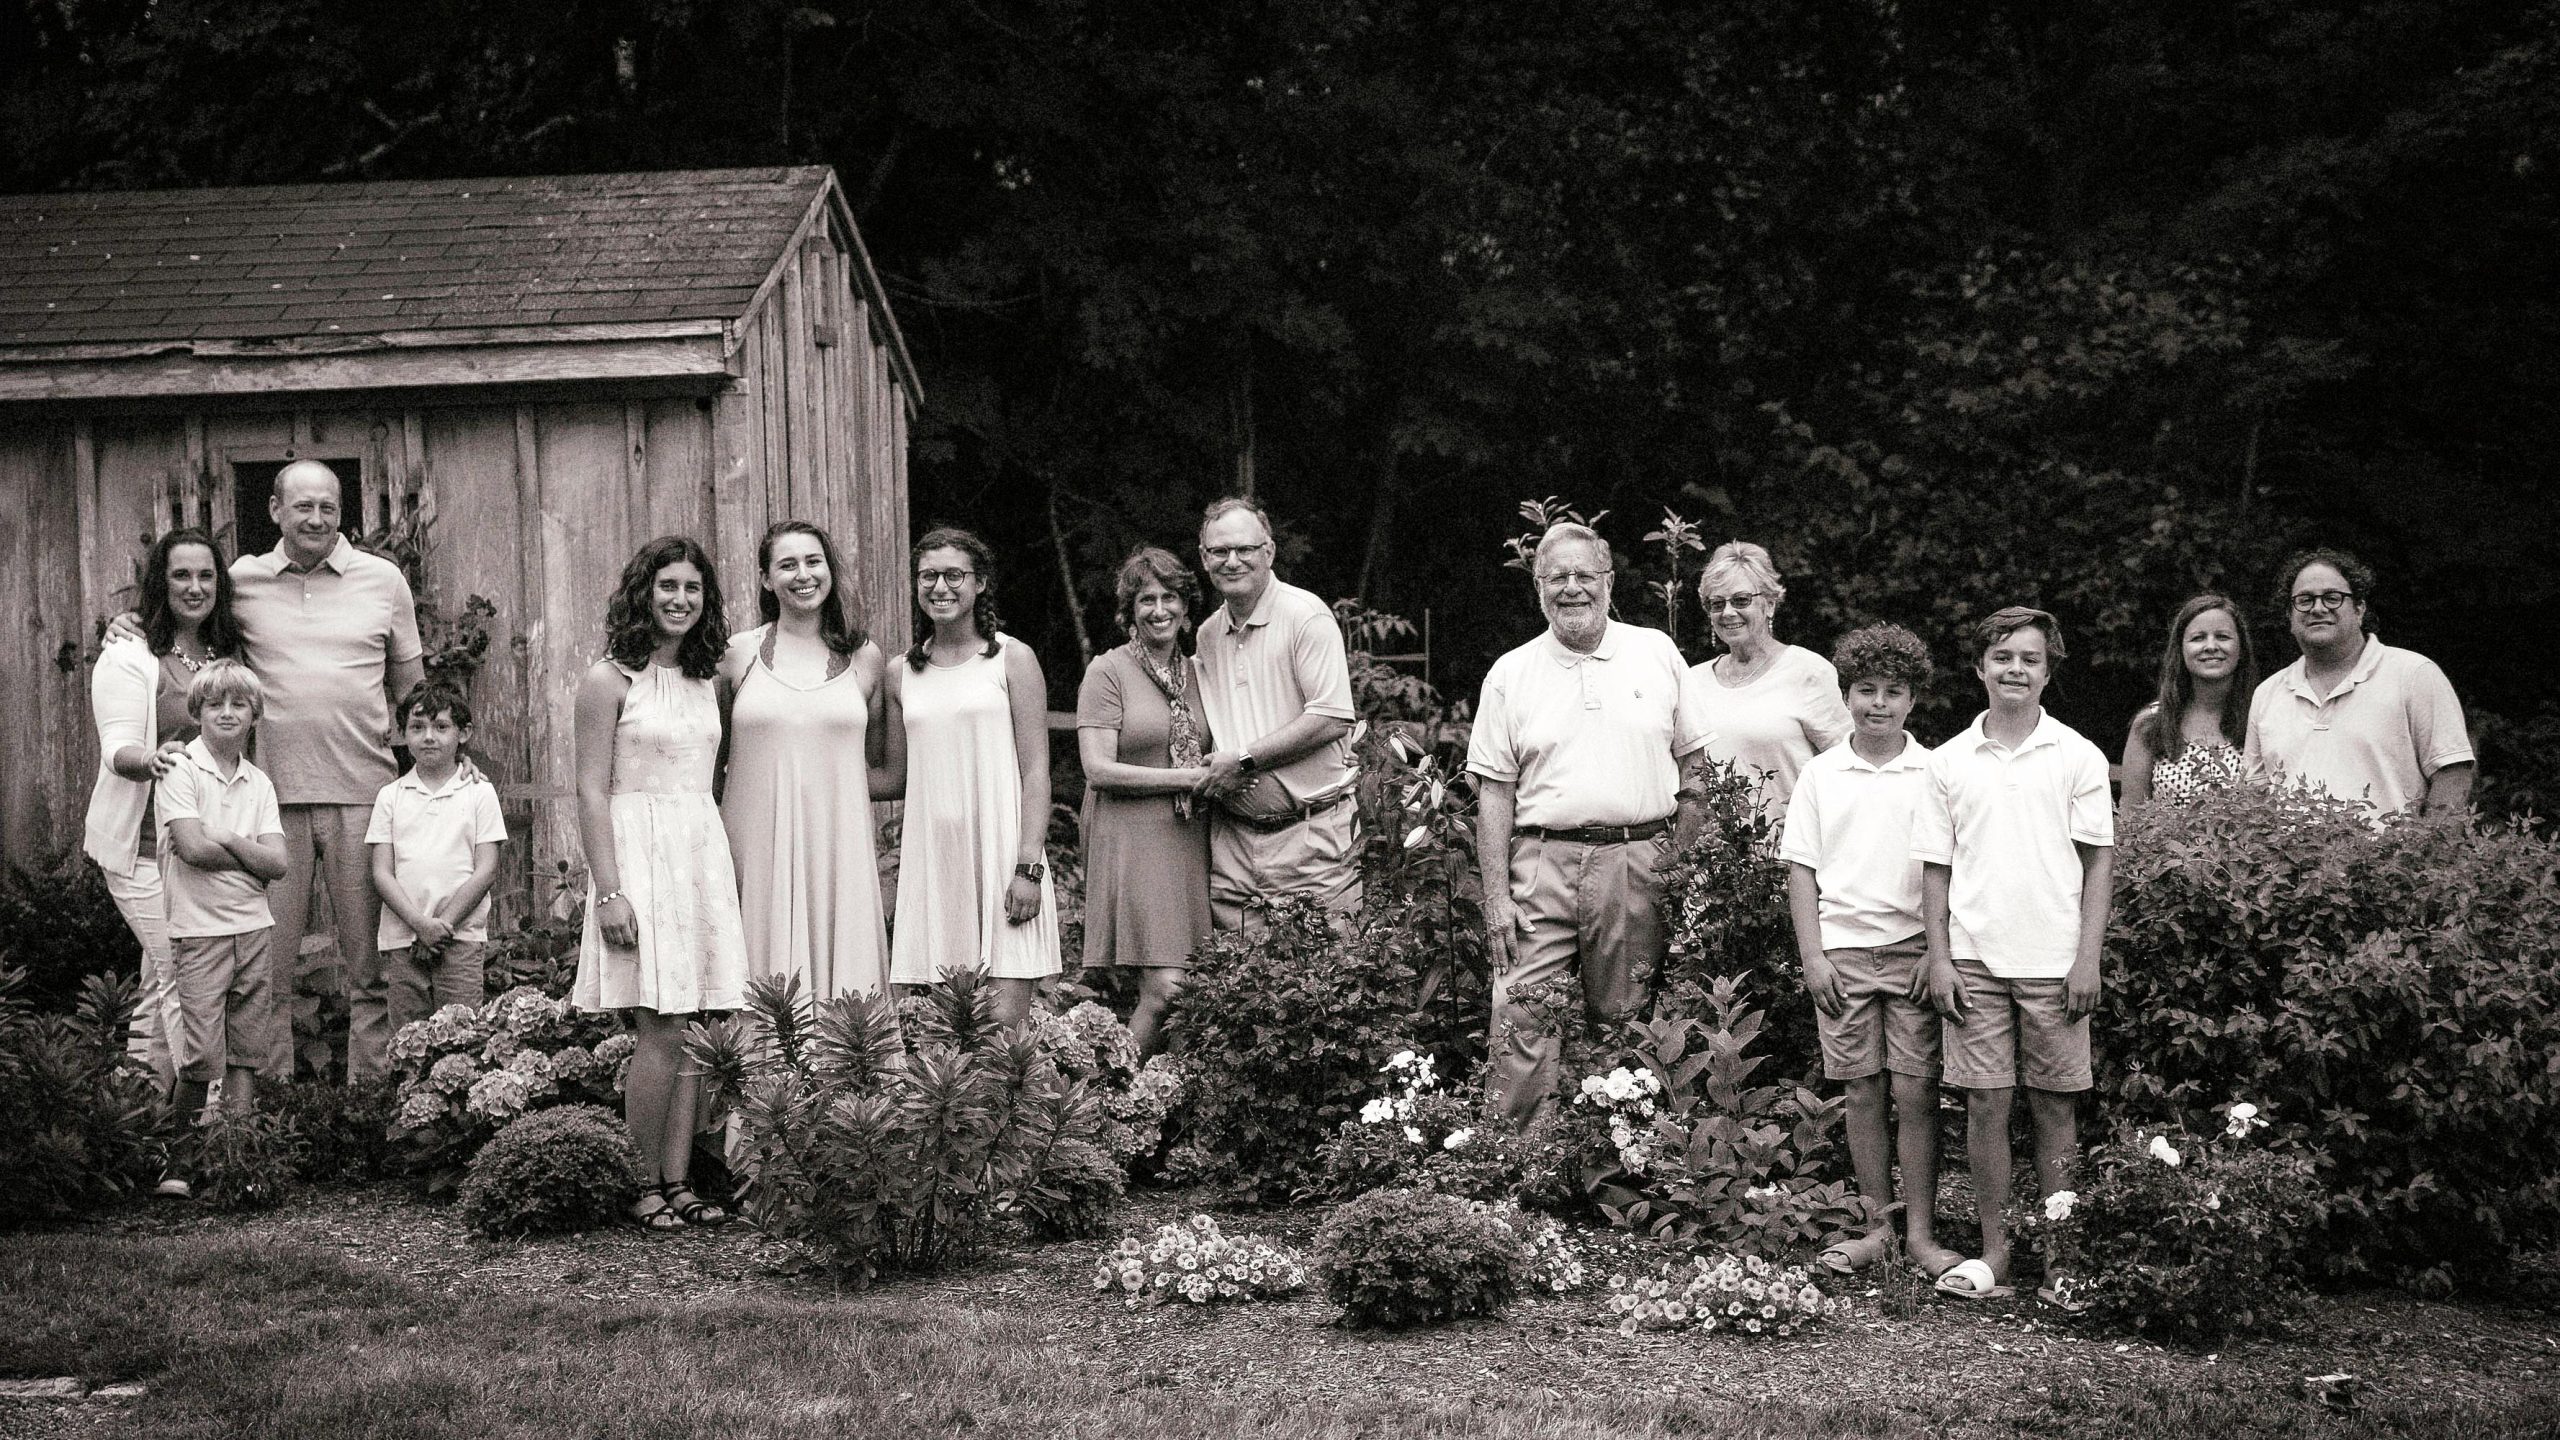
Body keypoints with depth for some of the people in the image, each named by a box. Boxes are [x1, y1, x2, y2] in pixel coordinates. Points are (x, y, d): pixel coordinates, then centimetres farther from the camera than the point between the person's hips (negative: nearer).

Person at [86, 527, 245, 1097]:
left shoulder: (228, 654, 11)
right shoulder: (130, 656, -8)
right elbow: (118, 749, -15)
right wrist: (152, 760, -38)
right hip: (145, 845, -6)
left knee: (163, 985, 13)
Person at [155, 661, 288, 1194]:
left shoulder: (259, 783, 11)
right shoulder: (180, 769, -4)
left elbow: (277, 864, 1)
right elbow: (193, 848, -16)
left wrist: (226, 839, -11)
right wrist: (251, 853, -4)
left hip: (254, 927, 5)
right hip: (199, 930, -5)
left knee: (247, 1051, 5)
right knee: (201, 1054, -7)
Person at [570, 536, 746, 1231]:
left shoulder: (708, 682, 13)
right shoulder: (610, 680, -5)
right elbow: (591, 792, -8)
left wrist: (726, 871, 12)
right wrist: (610, 890, -15)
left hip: (704, 858, 6)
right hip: (638, 855, -6)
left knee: (691, 1033, 4)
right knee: (660, 1033, -9)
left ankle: (679, 1182, 9)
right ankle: (648, 1187, 1)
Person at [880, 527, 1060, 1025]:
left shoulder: (1012, 659, 3)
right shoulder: (902, 673, 13)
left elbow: (1035, 771, -1)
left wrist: (1029, 867, -10)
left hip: (1001, 853, -3)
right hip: (932, 858, 3)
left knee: (1003, 1023, -10)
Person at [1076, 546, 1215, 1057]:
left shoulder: (1196, 673, 15)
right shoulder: (1107, 671, -2)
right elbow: (1098, 770, -11)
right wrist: (1188, 777, -11)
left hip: (1189, 841, 6)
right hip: (1132, 839, -6)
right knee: (1165, 989, -14)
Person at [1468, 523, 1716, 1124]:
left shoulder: (1657, 653, 8)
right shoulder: (1510, 674, 6)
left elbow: (1695, 761, 11)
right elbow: (1494, 791, 4)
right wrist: (1495, 896, -4)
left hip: (1639, 865, 1)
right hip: (1543, 866, -1)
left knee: (1625, 1026, 7)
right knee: (1523, 1029, -8)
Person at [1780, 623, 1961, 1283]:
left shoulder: (1935, 773, 3)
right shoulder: (1819, 775, 6)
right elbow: (1801, 870, 7)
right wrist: (1812, 956, -1)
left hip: (1914, 950, -1)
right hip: (1843, 952, 1)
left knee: (1915, 1092, -3)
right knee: (1863, 1092, 5)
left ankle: (1921, 1233, 2)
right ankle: (1878, 1224, 13)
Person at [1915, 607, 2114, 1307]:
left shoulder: (2078, 757, 2)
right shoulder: (1949, 761, 7)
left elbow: (2099, 861, 2)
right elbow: (1936, 867, 9)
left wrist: (2088, 957, -5)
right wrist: (1939, 957, 1)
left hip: (2054, 960, -1)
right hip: (1973, 958, 1)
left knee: (2054, 1105, 3)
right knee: (1985, 1102, 2)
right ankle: (1994, 1254, 10)